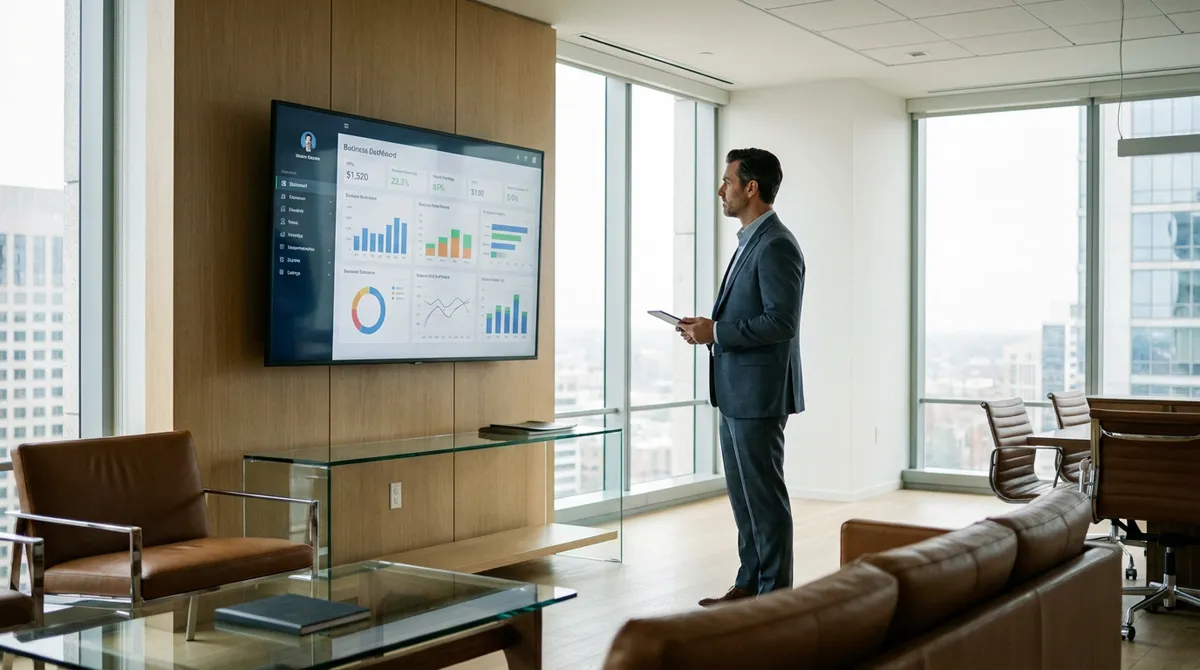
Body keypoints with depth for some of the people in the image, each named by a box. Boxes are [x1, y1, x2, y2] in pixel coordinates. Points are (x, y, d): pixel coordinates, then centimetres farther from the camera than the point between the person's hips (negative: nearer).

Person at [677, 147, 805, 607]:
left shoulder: (776, 246, -15)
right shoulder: (752, 242, 16)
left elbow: (781, 322, -22)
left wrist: (715, 333, -19)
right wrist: (710, 326, 7)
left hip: (758, 393, -10)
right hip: (737, 392, 10)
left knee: (764, 497, -2)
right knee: (743, 494, 15)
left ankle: (774, 595, 8)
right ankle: (750, 585, 25)